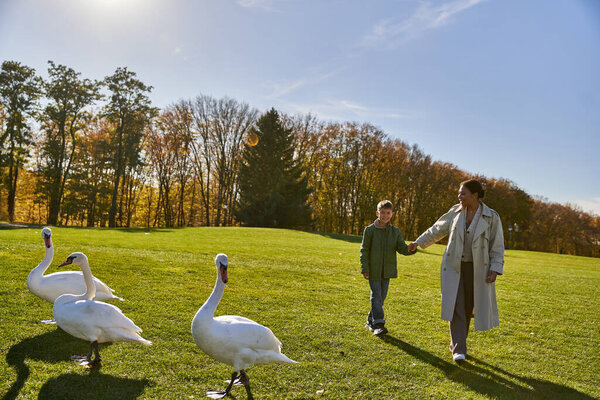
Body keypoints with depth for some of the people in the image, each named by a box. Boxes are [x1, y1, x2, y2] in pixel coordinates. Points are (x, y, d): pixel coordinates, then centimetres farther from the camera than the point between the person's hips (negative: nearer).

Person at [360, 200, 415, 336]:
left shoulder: (395, 231, 5)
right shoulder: (370, 230, -5)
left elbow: (401, 248, -3)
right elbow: (364, 250, -4)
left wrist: (409, 249, -27)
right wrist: (365, 269, -9)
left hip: (387, 270, 4)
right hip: (373, 270, -4)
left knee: (382, 296, 11)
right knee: (376, 296, -5)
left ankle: (371, 320, 25)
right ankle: (378, 324, -4)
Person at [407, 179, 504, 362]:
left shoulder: (491, 217, -6)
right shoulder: (456, 212, 1)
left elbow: (497, 246, -4)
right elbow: (437, 229, 14)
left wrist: (495, 269, -12)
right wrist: (419, 242, 16)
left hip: (475, 268, -1)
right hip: (454, 266, 1)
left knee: (468, 307, 8)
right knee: (456, 306, -8)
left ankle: (457, 342, 29)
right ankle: (459, 349, -6)